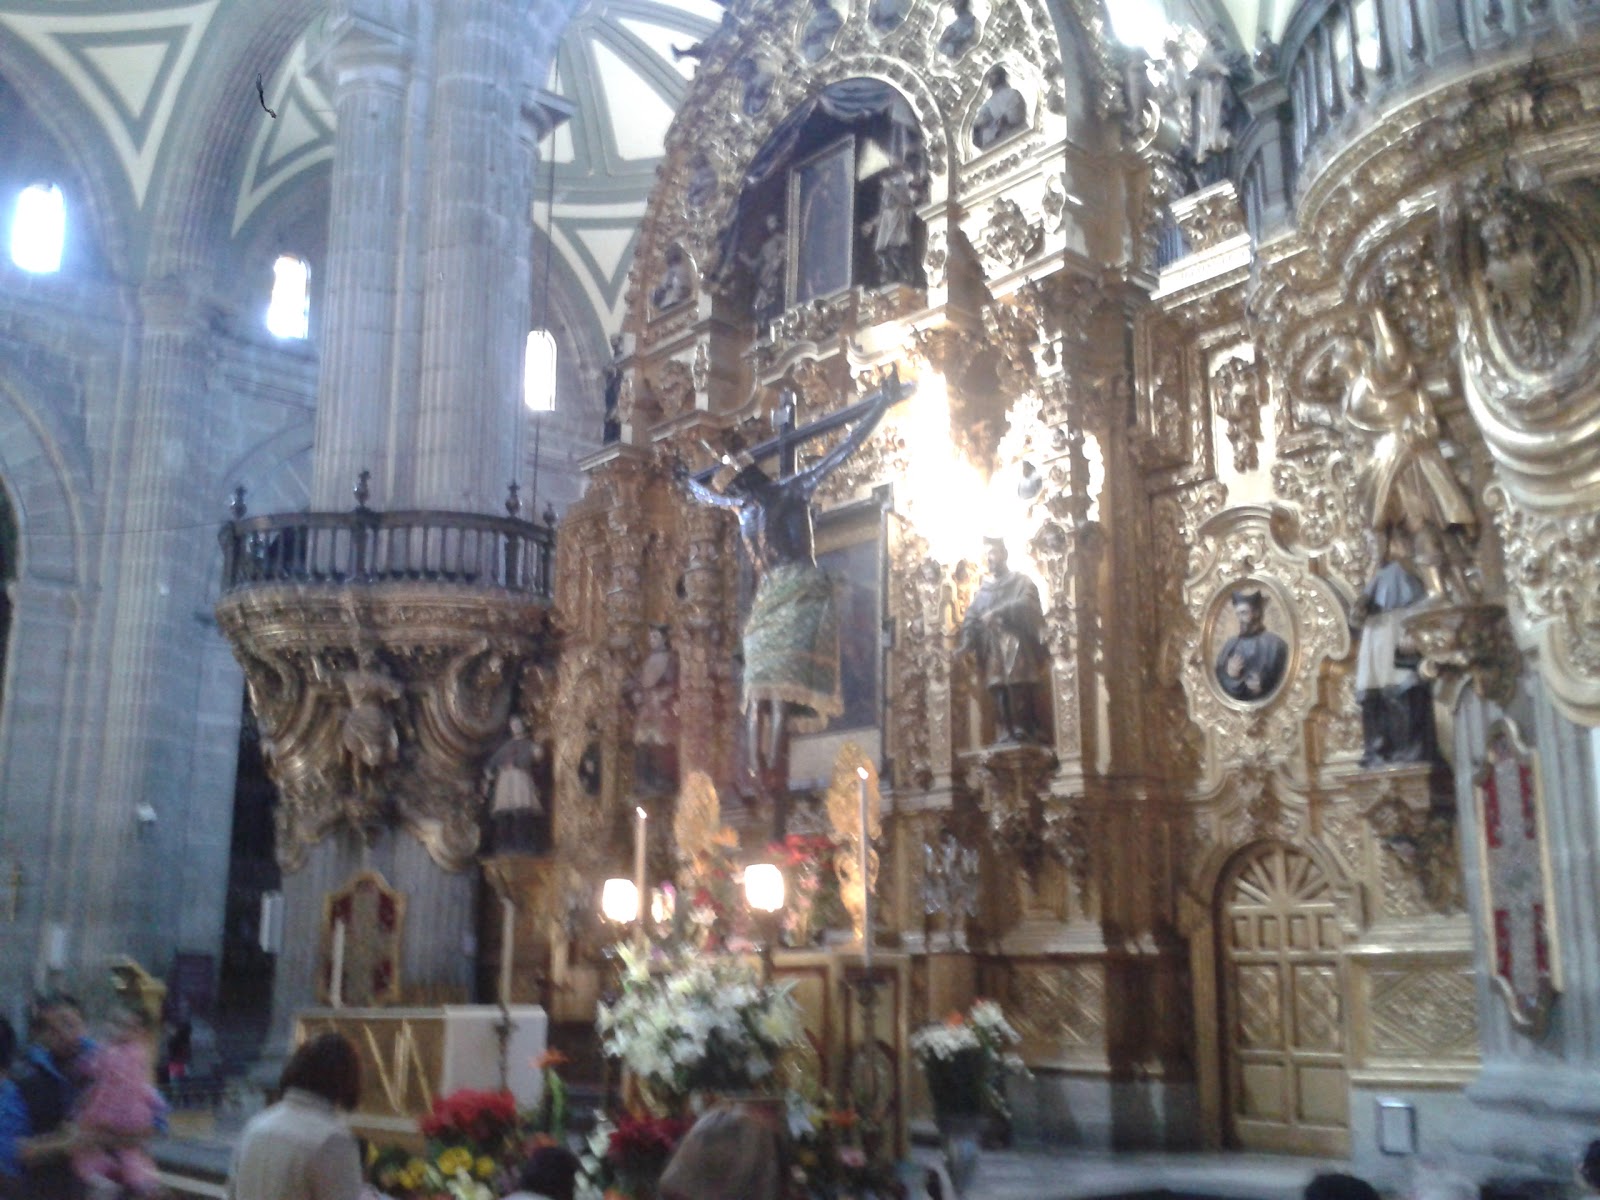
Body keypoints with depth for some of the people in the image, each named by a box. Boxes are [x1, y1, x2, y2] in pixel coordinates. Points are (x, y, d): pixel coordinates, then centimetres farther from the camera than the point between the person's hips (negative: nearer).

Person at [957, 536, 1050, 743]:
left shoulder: (1021, 582, 9)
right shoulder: (983, 589, 20)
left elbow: (1025, 604, -11)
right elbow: (971, 616, 10)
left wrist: (997, 612, -24)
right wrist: (966, 642, -7)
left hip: (1018, 648, -4)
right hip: (994, 652, 4)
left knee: (1023, 693, -12)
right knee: (999, 693, -5)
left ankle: (1029, 733, -13)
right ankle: (1005, 736, -7)